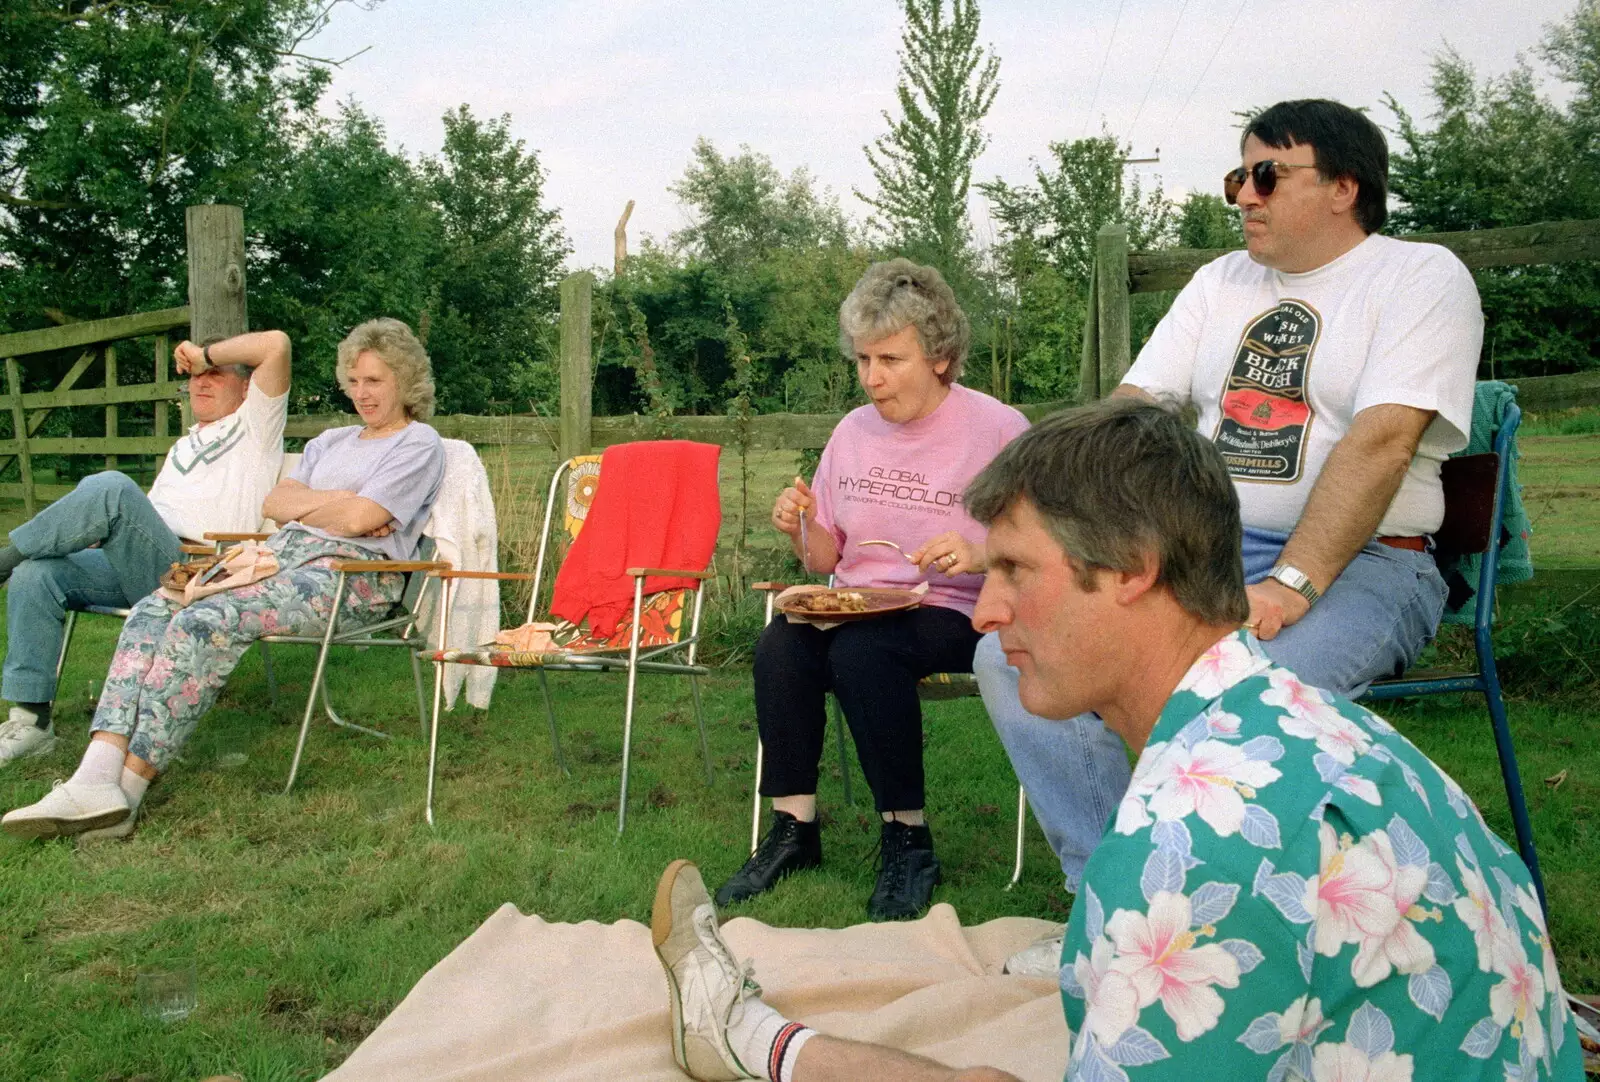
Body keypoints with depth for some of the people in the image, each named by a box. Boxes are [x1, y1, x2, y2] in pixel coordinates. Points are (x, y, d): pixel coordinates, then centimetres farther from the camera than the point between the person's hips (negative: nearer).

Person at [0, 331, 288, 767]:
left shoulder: (254, 427, 9)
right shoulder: (184, 446, 35)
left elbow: (276, 344, -7)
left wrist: (206, 354, 3)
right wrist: (104, 533, 12)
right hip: (133, 567, 8)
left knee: (111, 487, -32)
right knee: (36, 575, -17)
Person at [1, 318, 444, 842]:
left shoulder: (420, 443, 5)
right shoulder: (331, 441, 30)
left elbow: (359, 520, -10)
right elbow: (274, 503, 15)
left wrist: (303, 506, 8)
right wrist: (336, 501, -1)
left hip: (352, 571, -8)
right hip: (281, 554, 8)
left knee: (202, 624, -29)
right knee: (152, 612, -17)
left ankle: (127, 788, -28)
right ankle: (95, 778, -29)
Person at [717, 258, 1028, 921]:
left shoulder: (998, 430, -4)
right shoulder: (853, 431, 11)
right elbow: (826, 561, 17)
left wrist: (979, 555, -25)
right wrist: (801, 530, -6)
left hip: (957, 616, -5)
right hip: (854, 608, 5)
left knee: (861, 651, -35)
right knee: (780, 647, -26)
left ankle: (908, 841, -19)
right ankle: (794, 829, -14)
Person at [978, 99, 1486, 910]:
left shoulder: (1422, 276, -1)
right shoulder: (1221, 282, 19)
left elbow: (1381, 445, -15)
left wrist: (1289, 586, -26)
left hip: (1358, 563, -6)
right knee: (1011, 653, -14)